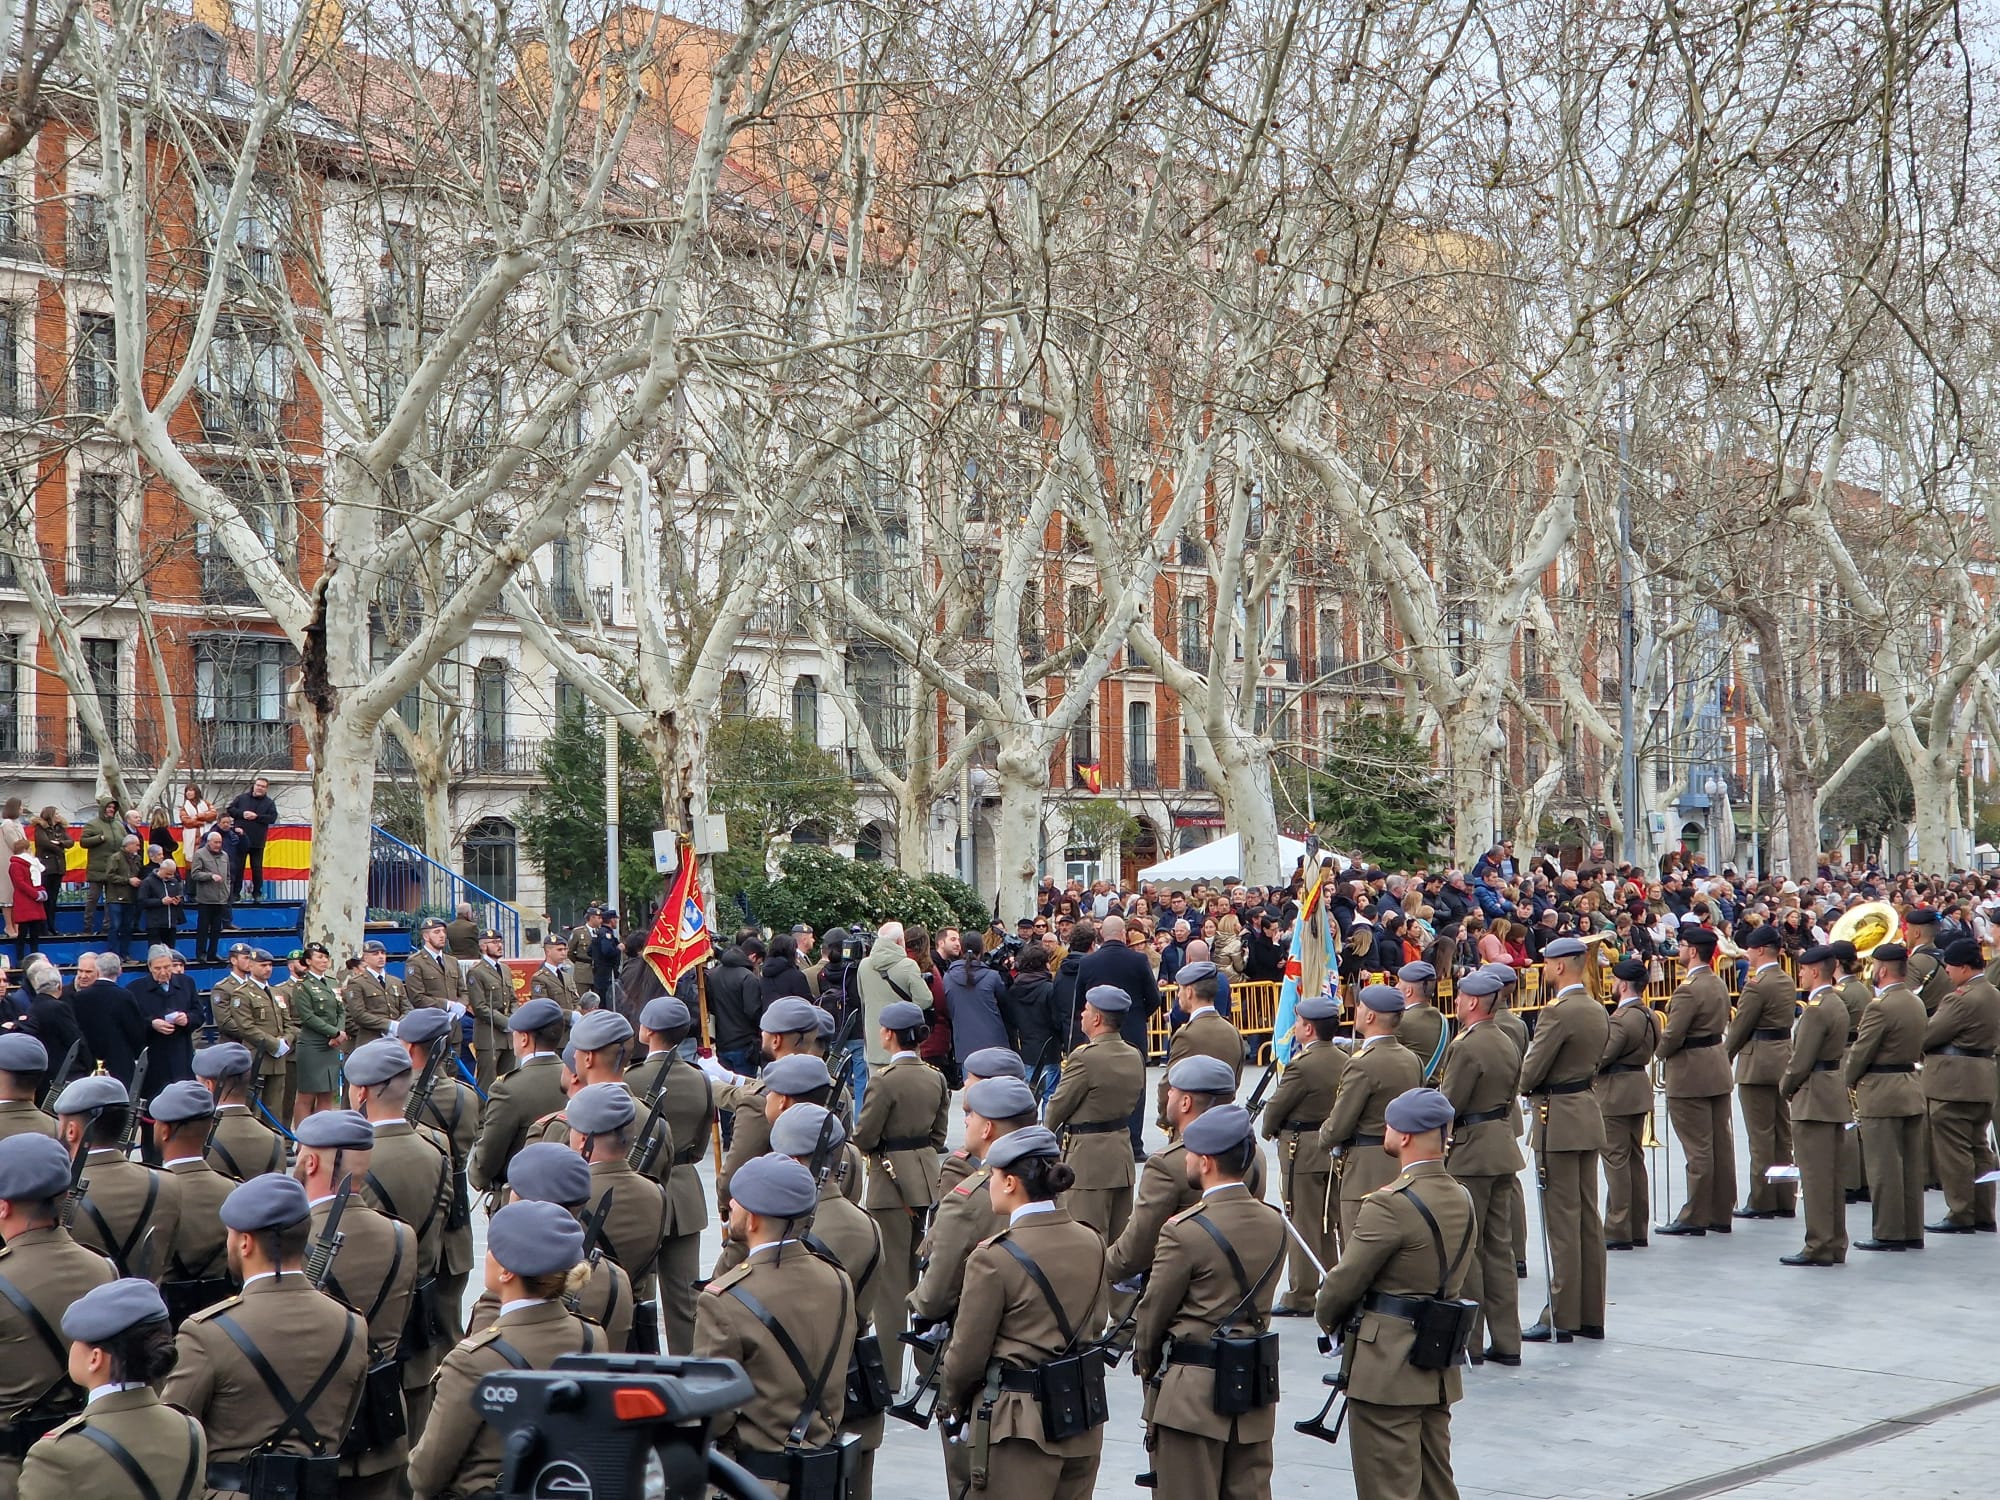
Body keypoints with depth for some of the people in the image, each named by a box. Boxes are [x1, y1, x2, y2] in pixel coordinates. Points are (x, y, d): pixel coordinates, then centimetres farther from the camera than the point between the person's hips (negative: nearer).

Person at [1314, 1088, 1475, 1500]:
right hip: (1440, 1370, 8)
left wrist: (1328, 1320, 5)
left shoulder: (1390, 1205, -20)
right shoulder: (1462, 1200, 7)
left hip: (1386, 1372, -8)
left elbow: (1344, 1282, -14)